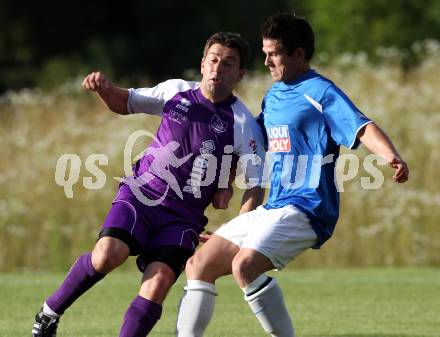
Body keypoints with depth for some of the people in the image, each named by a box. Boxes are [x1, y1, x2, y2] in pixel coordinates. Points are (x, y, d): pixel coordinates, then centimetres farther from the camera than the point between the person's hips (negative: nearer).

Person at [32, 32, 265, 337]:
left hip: (183, 217, 0)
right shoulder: (176, 91, 4)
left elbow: (256, 186, -6)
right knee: (108, 254, -24)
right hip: (141, 196, 1)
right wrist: (104, 88, -3)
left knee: (159, 281, -22)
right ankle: (50, 312, -4)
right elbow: (124, 103, 19)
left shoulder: (244, 124, -5)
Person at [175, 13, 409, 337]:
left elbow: (362, 128, -23)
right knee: (200, 265, 7)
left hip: (306, 210, -9)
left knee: (245, 265, -29)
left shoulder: (320, 93, -9)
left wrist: (392, 157, -42)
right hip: (272, 209, 9)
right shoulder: (273, 96, 17)